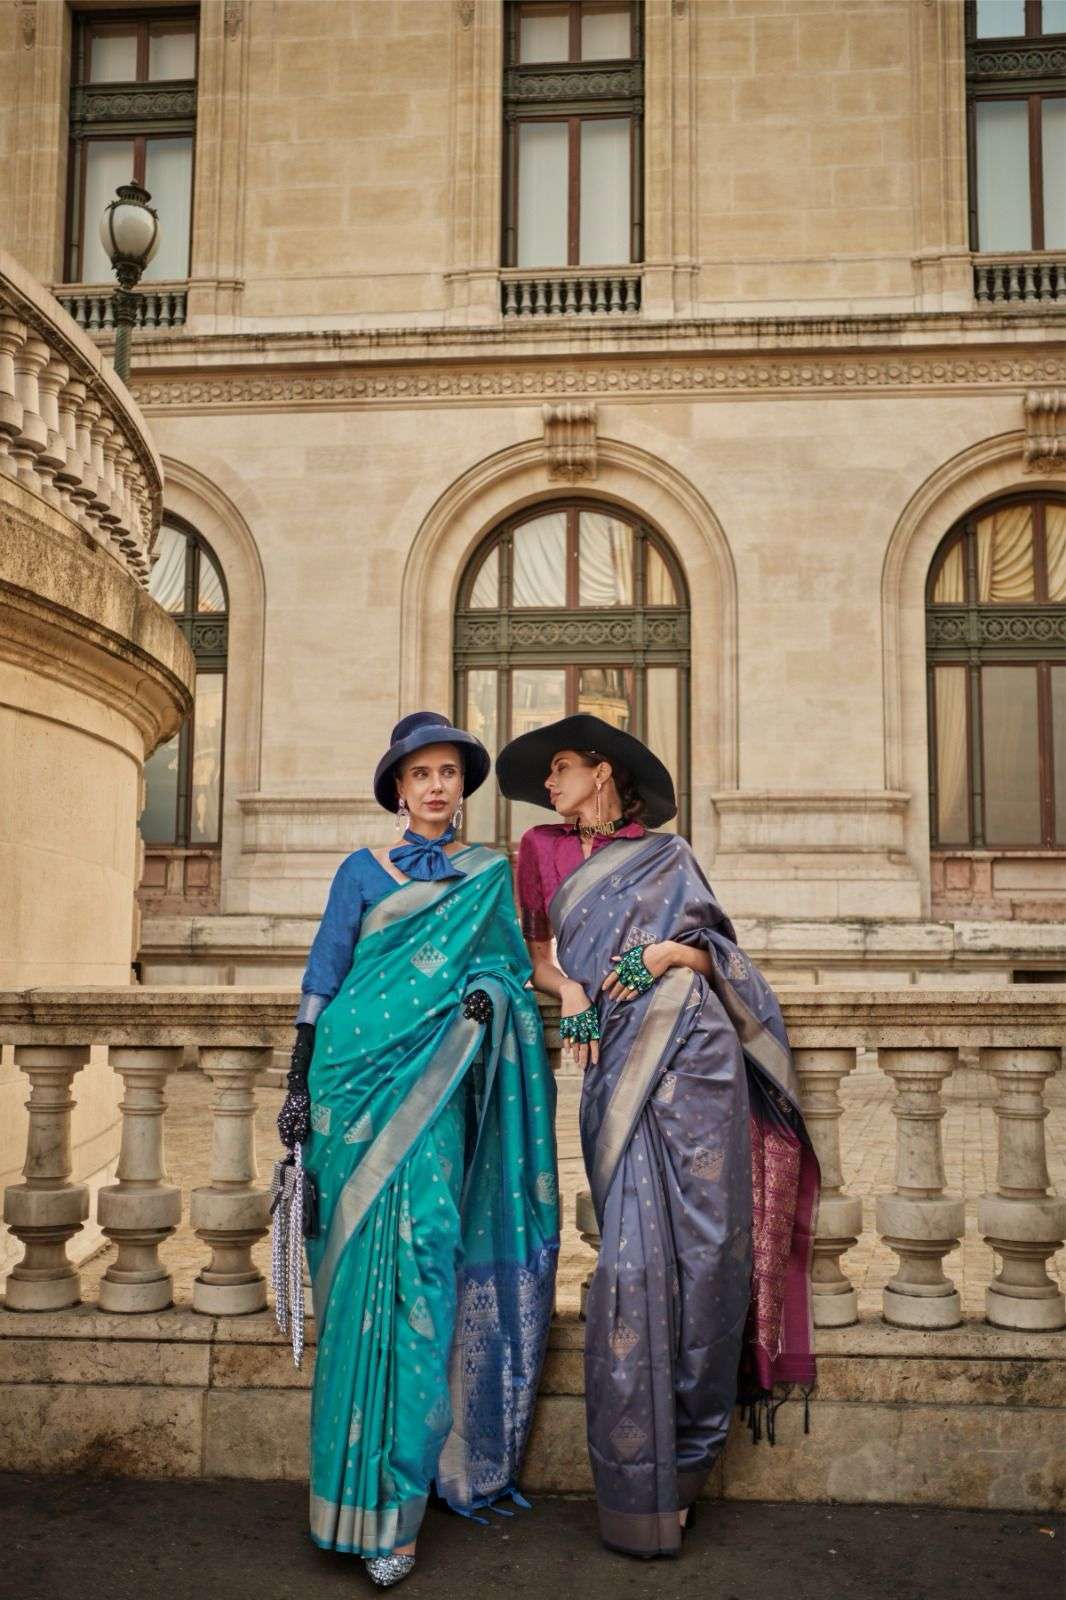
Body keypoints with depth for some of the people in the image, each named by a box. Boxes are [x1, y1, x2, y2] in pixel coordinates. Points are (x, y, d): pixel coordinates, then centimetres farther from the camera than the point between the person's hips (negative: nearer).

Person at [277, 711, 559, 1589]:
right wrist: (298, 1087, 0)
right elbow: (320, 982, 5)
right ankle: (366, 1498, 10)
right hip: (359, 1079, -1)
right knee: (370, 1276, -3)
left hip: (437, 1088, 1)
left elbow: (511, 965, 13)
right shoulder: (363, 871, 7)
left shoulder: (491, 874, 11)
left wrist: (493, 994, -10)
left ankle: (397, 1499, 6)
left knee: (422, 1265, -6)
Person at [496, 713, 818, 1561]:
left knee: (708, 1240, -4)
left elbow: (716, 950, 14)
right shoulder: (543, 850, 18)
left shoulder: (666, 853, 14)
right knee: (636, 1252, -6)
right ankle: (641, 1487, 3)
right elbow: (534, 956, 20)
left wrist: (669, 952, -6)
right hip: (616, 1060, 0)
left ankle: (692, 1448, 10)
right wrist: (568, 989, 0)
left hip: (695, 1049, 0)